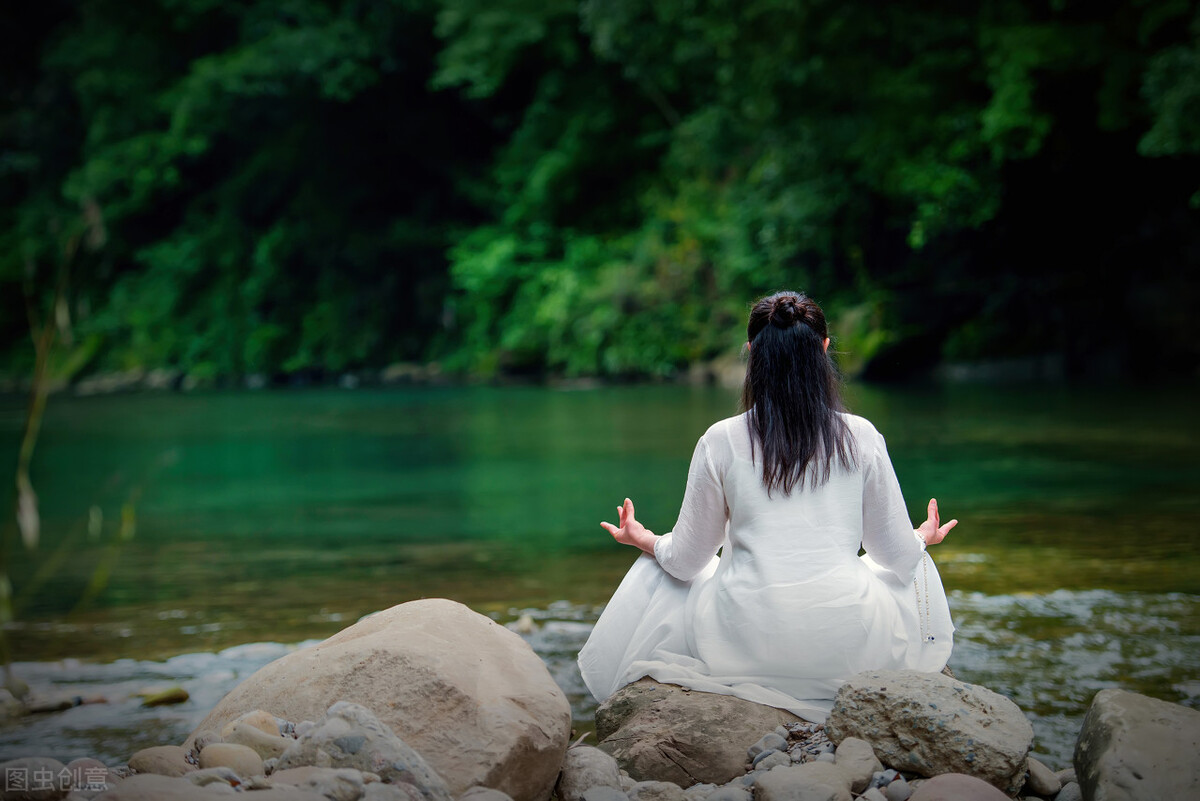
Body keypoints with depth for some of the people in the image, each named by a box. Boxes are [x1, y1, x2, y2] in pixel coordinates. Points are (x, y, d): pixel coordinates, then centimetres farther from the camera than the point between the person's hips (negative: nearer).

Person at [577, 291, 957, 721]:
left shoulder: (720, 442, -5)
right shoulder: (861, 437, -3)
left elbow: (687, 560, 5)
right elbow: (899, 556, 6)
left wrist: (644, 540, 28)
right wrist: (923, 539, 32)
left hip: (744, 649, 0)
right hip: (848, 651, 0)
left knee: (654, 574, 29)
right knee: (919, 570, 32)